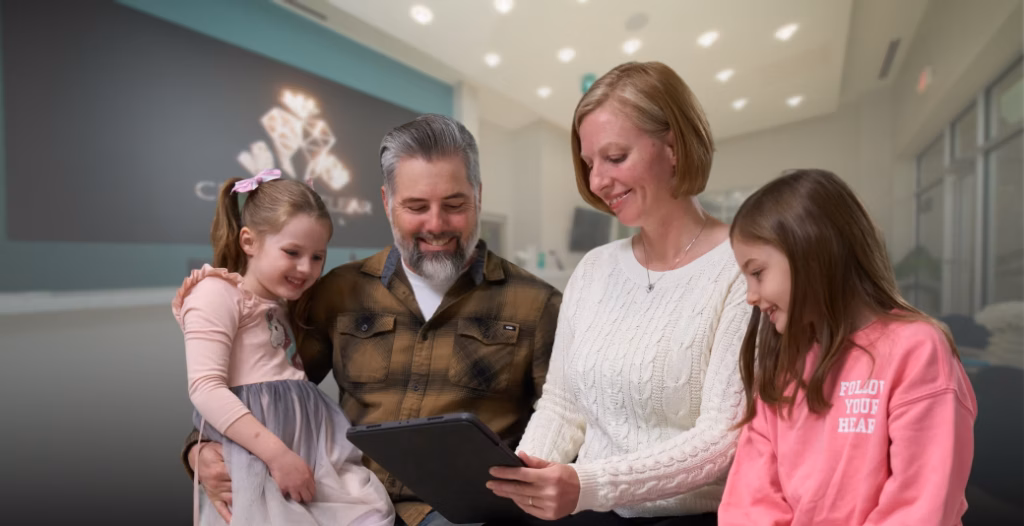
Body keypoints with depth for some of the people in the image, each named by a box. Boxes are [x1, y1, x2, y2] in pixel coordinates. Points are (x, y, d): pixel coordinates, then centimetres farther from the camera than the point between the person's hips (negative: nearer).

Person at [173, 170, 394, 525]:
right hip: (252, 445, -6)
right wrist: (277, 453, -19)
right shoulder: (217, 291, -3)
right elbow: (205, 388, -14)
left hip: (311, 431, 7)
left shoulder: (285, 304, 21)